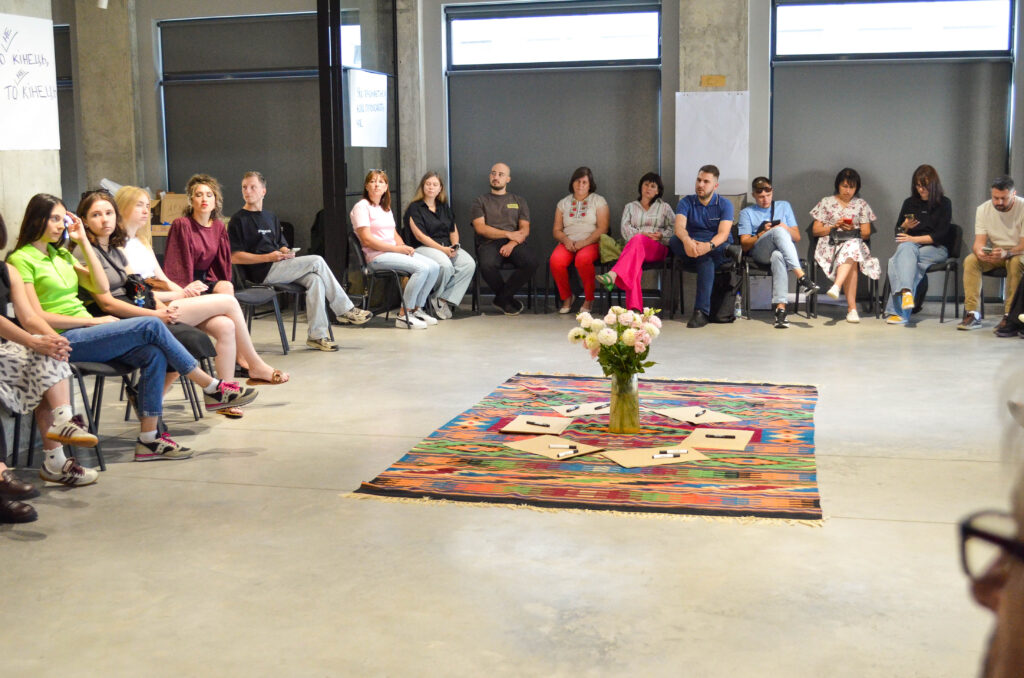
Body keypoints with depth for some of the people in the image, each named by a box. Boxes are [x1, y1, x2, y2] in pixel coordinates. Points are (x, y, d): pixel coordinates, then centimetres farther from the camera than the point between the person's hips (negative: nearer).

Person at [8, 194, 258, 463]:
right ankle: (214, 389, -12)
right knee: (151, 327, -21)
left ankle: (149, 440, -18)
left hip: (84, 334, 8)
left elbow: (101, 287, 11)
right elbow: (37, 317, -12)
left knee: (154, 354, -20)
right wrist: (94, 321, -12)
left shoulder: (60, 254, 21)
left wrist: (83, 242, 9)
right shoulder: (21, 259, -3)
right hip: (63, 341, -8)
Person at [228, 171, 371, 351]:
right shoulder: (238, 220, 0)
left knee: (315, 279, -22)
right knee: (316, 261, -18)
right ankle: (345, 310, -9)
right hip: (261, 273, -7)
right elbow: (234, 257, -9)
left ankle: (316, 335, -23)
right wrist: (268, 257, -15)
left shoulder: (270, 217, 23)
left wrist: (287, 252, 2)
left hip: (278, 267, 7)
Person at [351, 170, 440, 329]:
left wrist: (404, 247, -1)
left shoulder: (386, 208, 22)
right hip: (376, 256, -8)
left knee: (434, 267, -11)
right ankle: (404, 315, -20)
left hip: (394, 252, 8)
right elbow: (367, 240, -13)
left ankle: (417, 309, -1)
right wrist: (397, 249, -15)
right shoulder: (362, 207, -5)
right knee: (422, 268, -27)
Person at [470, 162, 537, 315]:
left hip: (514, 244, 2)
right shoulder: (480, 201, 17)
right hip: (490, 243, -2)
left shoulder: (519, 201, 22)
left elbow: (525, 230, 10)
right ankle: (508, 299, -9)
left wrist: (512, 243, -11)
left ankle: (502, 298, -13)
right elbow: (480, 228, 1)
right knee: (487, 265, -37)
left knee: (531, 263, -31)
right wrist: (508, 234, -7)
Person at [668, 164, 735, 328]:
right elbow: (679, 227, -13)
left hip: (716, 250, -2)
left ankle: (701, 311, -38)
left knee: (706, 260, -38)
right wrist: (687, 241, -39)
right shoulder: (686, 202, 7)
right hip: (691, 249, 2)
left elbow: (723, 233, -14)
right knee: (674, 241, -31)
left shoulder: (724, 204, 3)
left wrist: (709, 246, -38)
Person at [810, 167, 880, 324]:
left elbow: (866, 233, 14)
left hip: (855, 242, 1)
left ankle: (836, 287, -57)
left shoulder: (861, 205, 18)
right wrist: (834, 226, -6)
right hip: (830, 244, -1)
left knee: (851, 247, -39)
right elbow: (816, 230, 9)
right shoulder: (826, 202, 13)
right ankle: (852, 307, -43)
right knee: (851, 262, -35)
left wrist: (853, 230, -7)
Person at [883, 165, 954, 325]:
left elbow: (941, 235, -5)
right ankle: (906, 291, -60)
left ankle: (897, 310, -45)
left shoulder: (944, 203, 5)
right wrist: (905, 226, -3)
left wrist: (914, 239, -12)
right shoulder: (909, 203, 17)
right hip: (910, 245, 3)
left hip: (935, 248, -3)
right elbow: (898, 232, 20)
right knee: (906, 248, -37)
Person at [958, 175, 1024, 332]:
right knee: (970, 260, -24)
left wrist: (1006, 253, -41)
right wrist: (979, 252, -35)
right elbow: (979, 241, -10)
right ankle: (972, 314, -28)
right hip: (993, 254, 3)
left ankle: (1009, 315, -34)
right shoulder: (983, 209, -5)